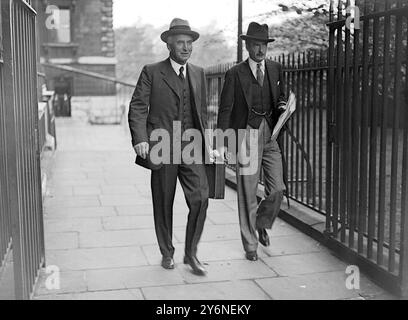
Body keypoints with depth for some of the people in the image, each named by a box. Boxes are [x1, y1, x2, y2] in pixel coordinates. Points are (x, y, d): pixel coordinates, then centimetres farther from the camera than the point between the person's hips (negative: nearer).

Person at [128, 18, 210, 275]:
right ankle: (167, 253, 26)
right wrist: (140, 139, -18)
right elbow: (137, 108, -5)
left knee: (200, 198, -8)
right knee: (164, 203, 7)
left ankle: (191, 253, 9)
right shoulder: (152, 72, 0)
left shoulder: (199, 74, 13)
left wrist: (204, 141, 15)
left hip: (192, 148, 3)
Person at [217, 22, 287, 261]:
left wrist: (282, 105, -2)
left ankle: (262, 224, 29)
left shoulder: (276, 69, 11)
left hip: (271, 136, 3)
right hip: (246, 136, -3)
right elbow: (225, 109, -2)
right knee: (248, 195, 1)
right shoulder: (235, 74, -1)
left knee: (277, 189, -2)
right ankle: (250, 245, 16)